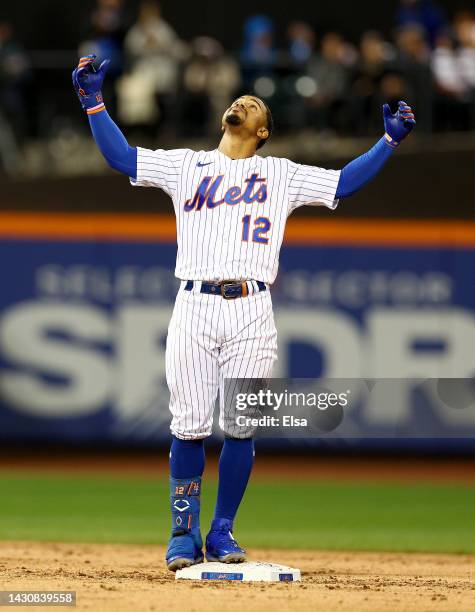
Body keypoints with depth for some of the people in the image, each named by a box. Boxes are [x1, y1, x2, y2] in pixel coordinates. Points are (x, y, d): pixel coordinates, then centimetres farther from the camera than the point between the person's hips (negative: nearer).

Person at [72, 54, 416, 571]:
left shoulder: (283, 175, 18)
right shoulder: (184, 165, 18)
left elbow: (344, 183, 15)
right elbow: (121, 157, 12)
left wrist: (390, 140, 6)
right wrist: (94, 102, 3)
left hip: (251, 311, 0)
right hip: (194, 306, 0)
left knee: (240, 427, -4)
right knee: (190, 426, -5)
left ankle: (222, 532, 7)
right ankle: (184, 533, 5)